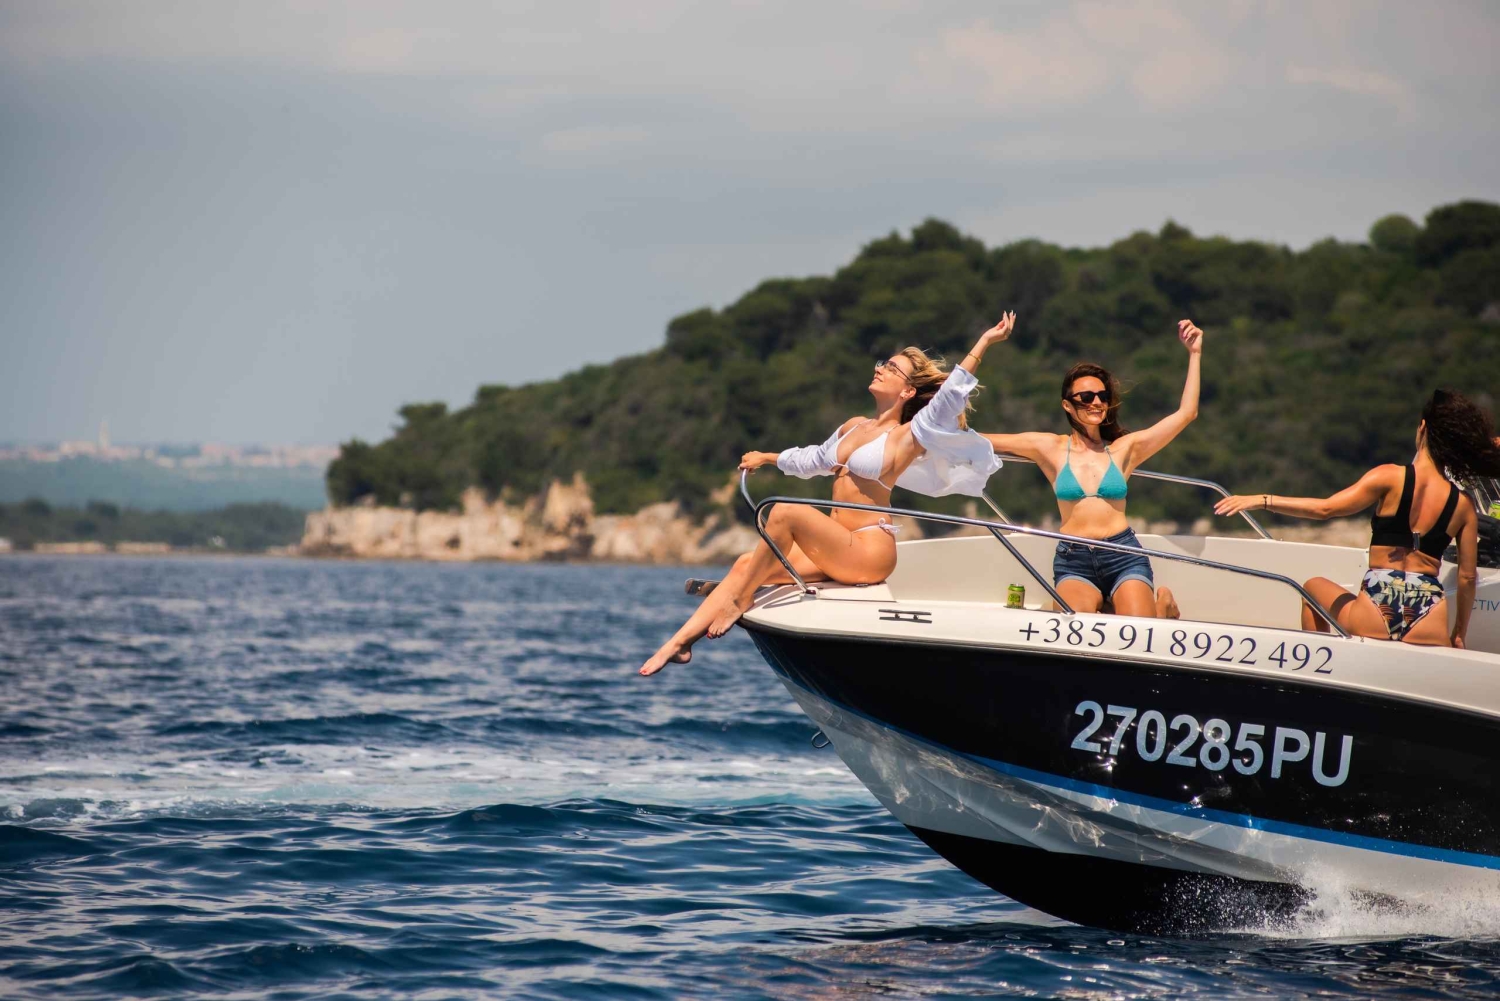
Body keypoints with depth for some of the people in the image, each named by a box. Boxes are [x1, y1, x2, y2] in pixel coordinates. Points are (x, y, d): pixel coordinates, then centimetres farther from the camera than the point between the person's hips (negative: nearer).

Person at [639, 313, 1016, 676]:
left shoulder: (907, 437, -5)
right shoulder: (854, 427, 18)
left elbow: (949, 398, -19)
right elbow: (814, 459, 37)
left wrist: (983, 343, -22)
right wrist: (766, 458, 46)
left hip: (869, 552, -8)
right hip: (835, 549, 8)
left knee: (784, 511, -27)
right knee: (746, 564, -5)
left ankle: (741, 600, -14)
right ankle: (678, 644, -8)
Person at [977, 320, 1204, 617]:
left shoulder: (1125, 448, 8)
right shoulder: (1051, 448, 6)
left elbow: (1186, 413, 7)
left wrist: (1194, 355, 5)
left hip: (1124, 556, 0)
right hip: (1074, 561, 0)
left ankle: (1162, 605, 18)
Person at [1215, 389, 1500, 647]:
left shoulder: (1391, 477, -4)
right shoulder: (1464, 506, 6)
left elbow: (1326, 508, -11)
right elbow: (1468, 576, 10)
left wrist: (1261, 500, -4)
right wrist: (1459, 634, 23)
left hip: (1375, 616, -1)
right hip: (1429, 630, 1)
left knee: (1315, 586, 28)